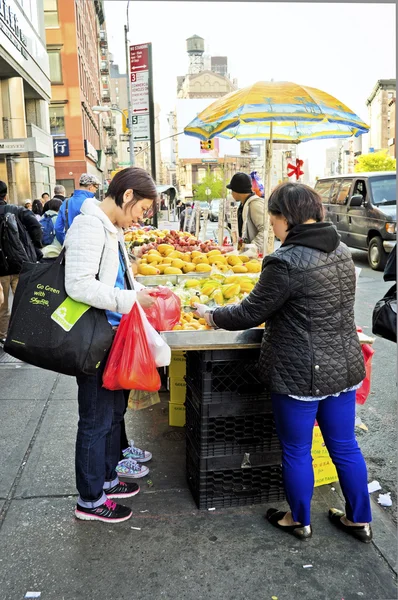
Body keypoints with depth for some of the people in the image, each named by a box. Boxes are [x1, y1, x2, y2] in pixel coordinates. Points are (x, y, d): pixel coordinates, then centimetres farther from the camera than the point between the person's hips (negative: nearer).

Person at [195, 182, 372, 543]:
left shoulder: (286, 262, -22)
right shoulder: (342, 252, 4)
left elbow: (250, 314, -14)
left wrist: (212, 316, 3)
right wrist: (273, 315, 21)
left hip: (301, 374, -7)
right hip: (345, 367, 8)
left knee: (296, 451, 13)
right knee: (345, 445, 21)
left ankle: (299, 522, 34)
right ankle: (360, 520, 36)